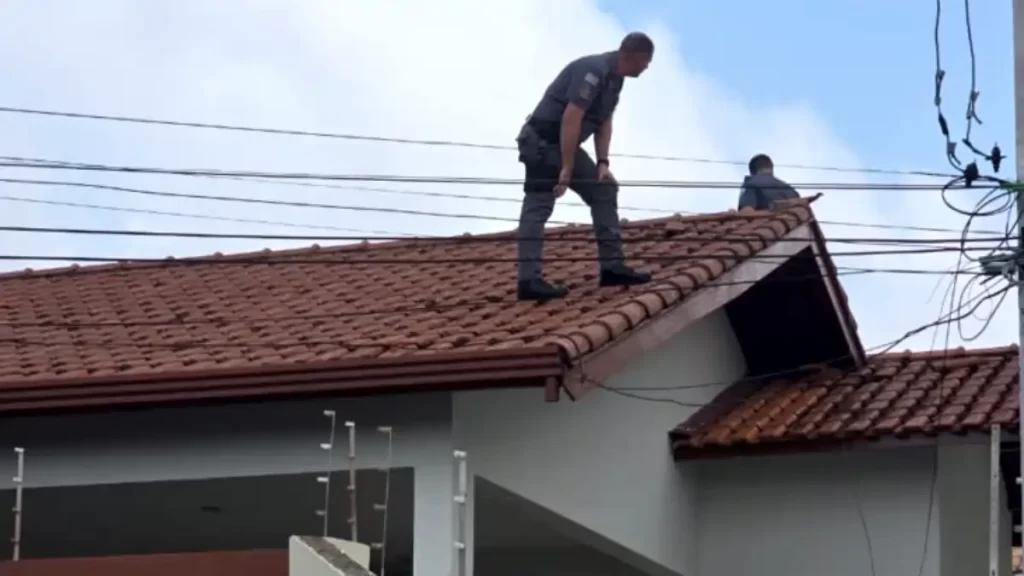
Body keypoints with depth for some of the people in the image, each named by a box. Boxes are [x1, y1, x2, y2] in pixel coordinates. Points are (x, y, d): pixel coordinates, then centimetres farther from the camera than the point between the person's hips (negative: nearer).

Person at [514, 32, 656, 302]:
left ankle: (611, 266, 10)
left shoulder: (614, 77, 10)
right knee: (537, 208, -11)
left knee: (605, 189, 9)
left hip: (565, 143, 10)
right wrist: (566, 168, -26)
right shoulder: (593, 70, -21)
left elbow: (604, 123, 14)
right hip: (543, 141, -10)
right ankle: (529, 280, -13)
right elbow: (571, 118, -26)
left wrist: (602, 163, 2)